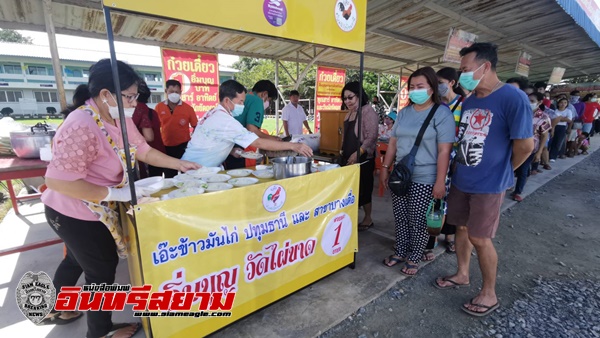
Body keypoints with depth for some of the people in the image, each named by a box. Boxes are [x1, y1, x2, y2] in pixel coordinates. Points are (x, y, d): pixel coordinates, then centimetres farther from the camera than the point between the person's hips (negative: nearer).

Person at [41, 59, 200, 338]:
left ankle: (55, 311, 56)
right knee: (102, 267, 9)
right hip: (74, 213, -9)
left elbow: (144, 151, 3)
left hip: (92, 209, 9)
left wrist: (180, 164, -1)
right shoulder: (81, 127, -32)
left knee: (77, 260, 29)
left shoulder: (120, 119, -4)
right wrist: (114, 193, -30)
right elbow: (58, 181, -33)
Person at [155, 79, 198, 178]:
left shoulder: (188, 108, -4)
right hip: (167, 146, 2)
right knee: (169, 176, 13)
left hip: (183, 146, -2)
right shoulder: (159, 107, 1)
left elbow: (196, 127, 0)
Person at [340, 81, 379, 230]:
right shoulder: (349, 113, 13)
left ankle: (368, 219, 20)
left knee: (363, 189, 2)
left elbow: (371, 137, -20)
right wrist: (343, 153, 15)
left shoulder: (368, 111, -12)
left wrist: (357, 154, -26)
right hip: (348, 158, 8)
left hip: (362, 159, -8)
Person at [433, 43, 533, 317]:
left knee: (479, 238, 2)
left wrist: (501, 171, -1)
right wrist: (459, 169, 10)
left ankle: (489, 294, 23)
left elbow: (525, 145, -14)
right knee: (462, 228, 16)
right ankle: (462, 275, 36)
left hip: (488, 185, -6)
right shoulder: (468, 101, 6)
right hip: (461, 180, 7)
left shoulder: (513, 98, -15)